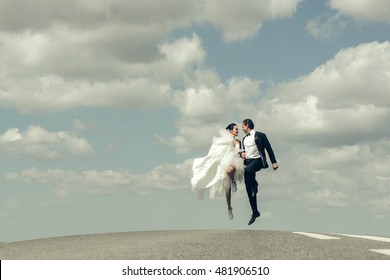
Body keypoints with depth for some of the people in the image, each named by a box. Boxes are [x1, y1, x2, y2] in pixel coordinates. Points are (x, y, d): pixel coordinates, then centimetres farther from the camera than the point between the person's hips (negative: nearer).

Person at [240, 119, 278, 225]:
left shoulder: (259, 136, -1)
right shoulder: (244, 139, 20)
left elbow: (268, 148, -1)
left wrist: (274, 162, -5)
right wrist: (242, 153, 5)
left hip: (257, 161, -7)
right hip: (247, 162, 7)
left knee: (248, 170, -40)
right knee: (248, 188, 2)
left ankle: (255, 185, -10)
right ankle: (255, 212, 8)